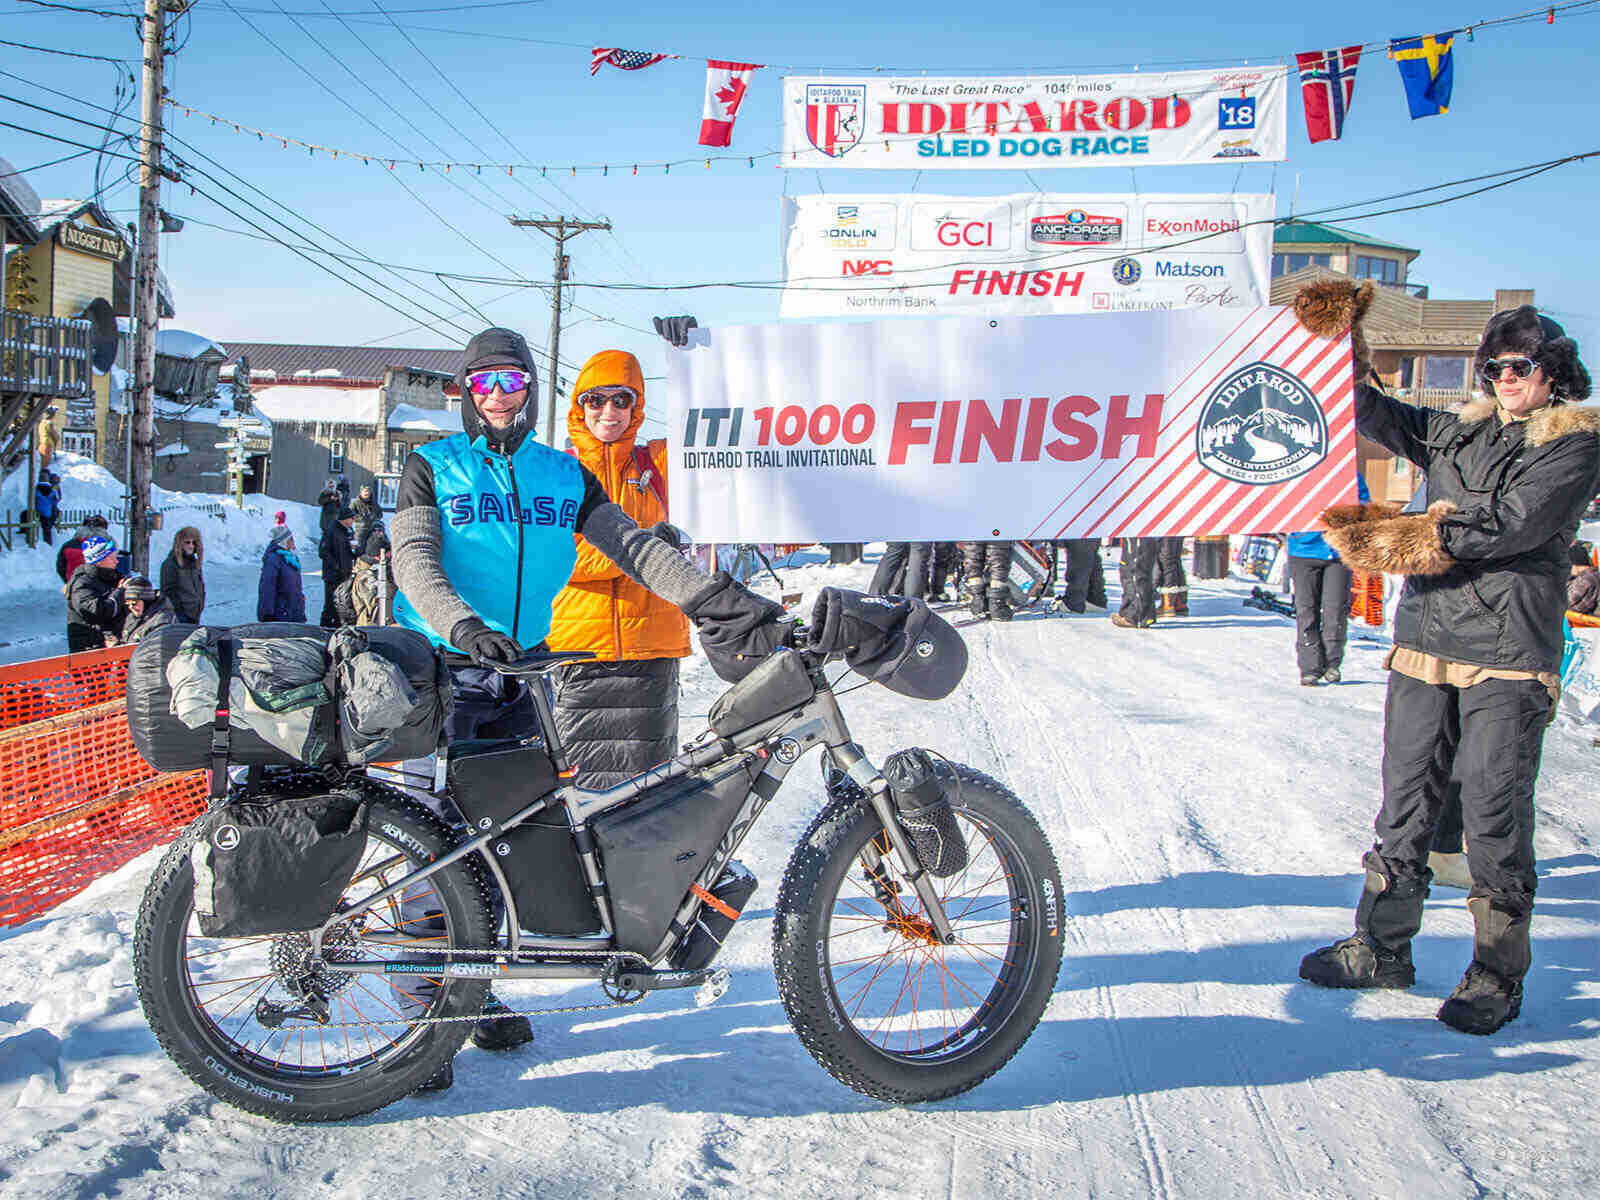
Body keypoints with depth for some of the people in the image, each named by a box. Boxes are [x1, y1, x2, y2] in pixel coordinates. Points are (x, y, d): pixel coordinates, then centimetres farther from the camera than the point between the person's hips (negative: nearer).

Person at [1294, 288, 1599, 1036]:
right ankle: (1382, 947, 23)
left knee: (1495, 813, -2)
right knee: (1405, 801, 11)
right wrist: (1342, 346, 3)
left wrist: (1421, 533, -10)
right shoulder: (1459, 433, 16)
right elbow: (1376, 417, 15)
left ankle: (1499, 973, 12)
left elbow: (1517, 520, -13)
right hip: (1425, 641, 5)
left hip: (1506, 655, -5)